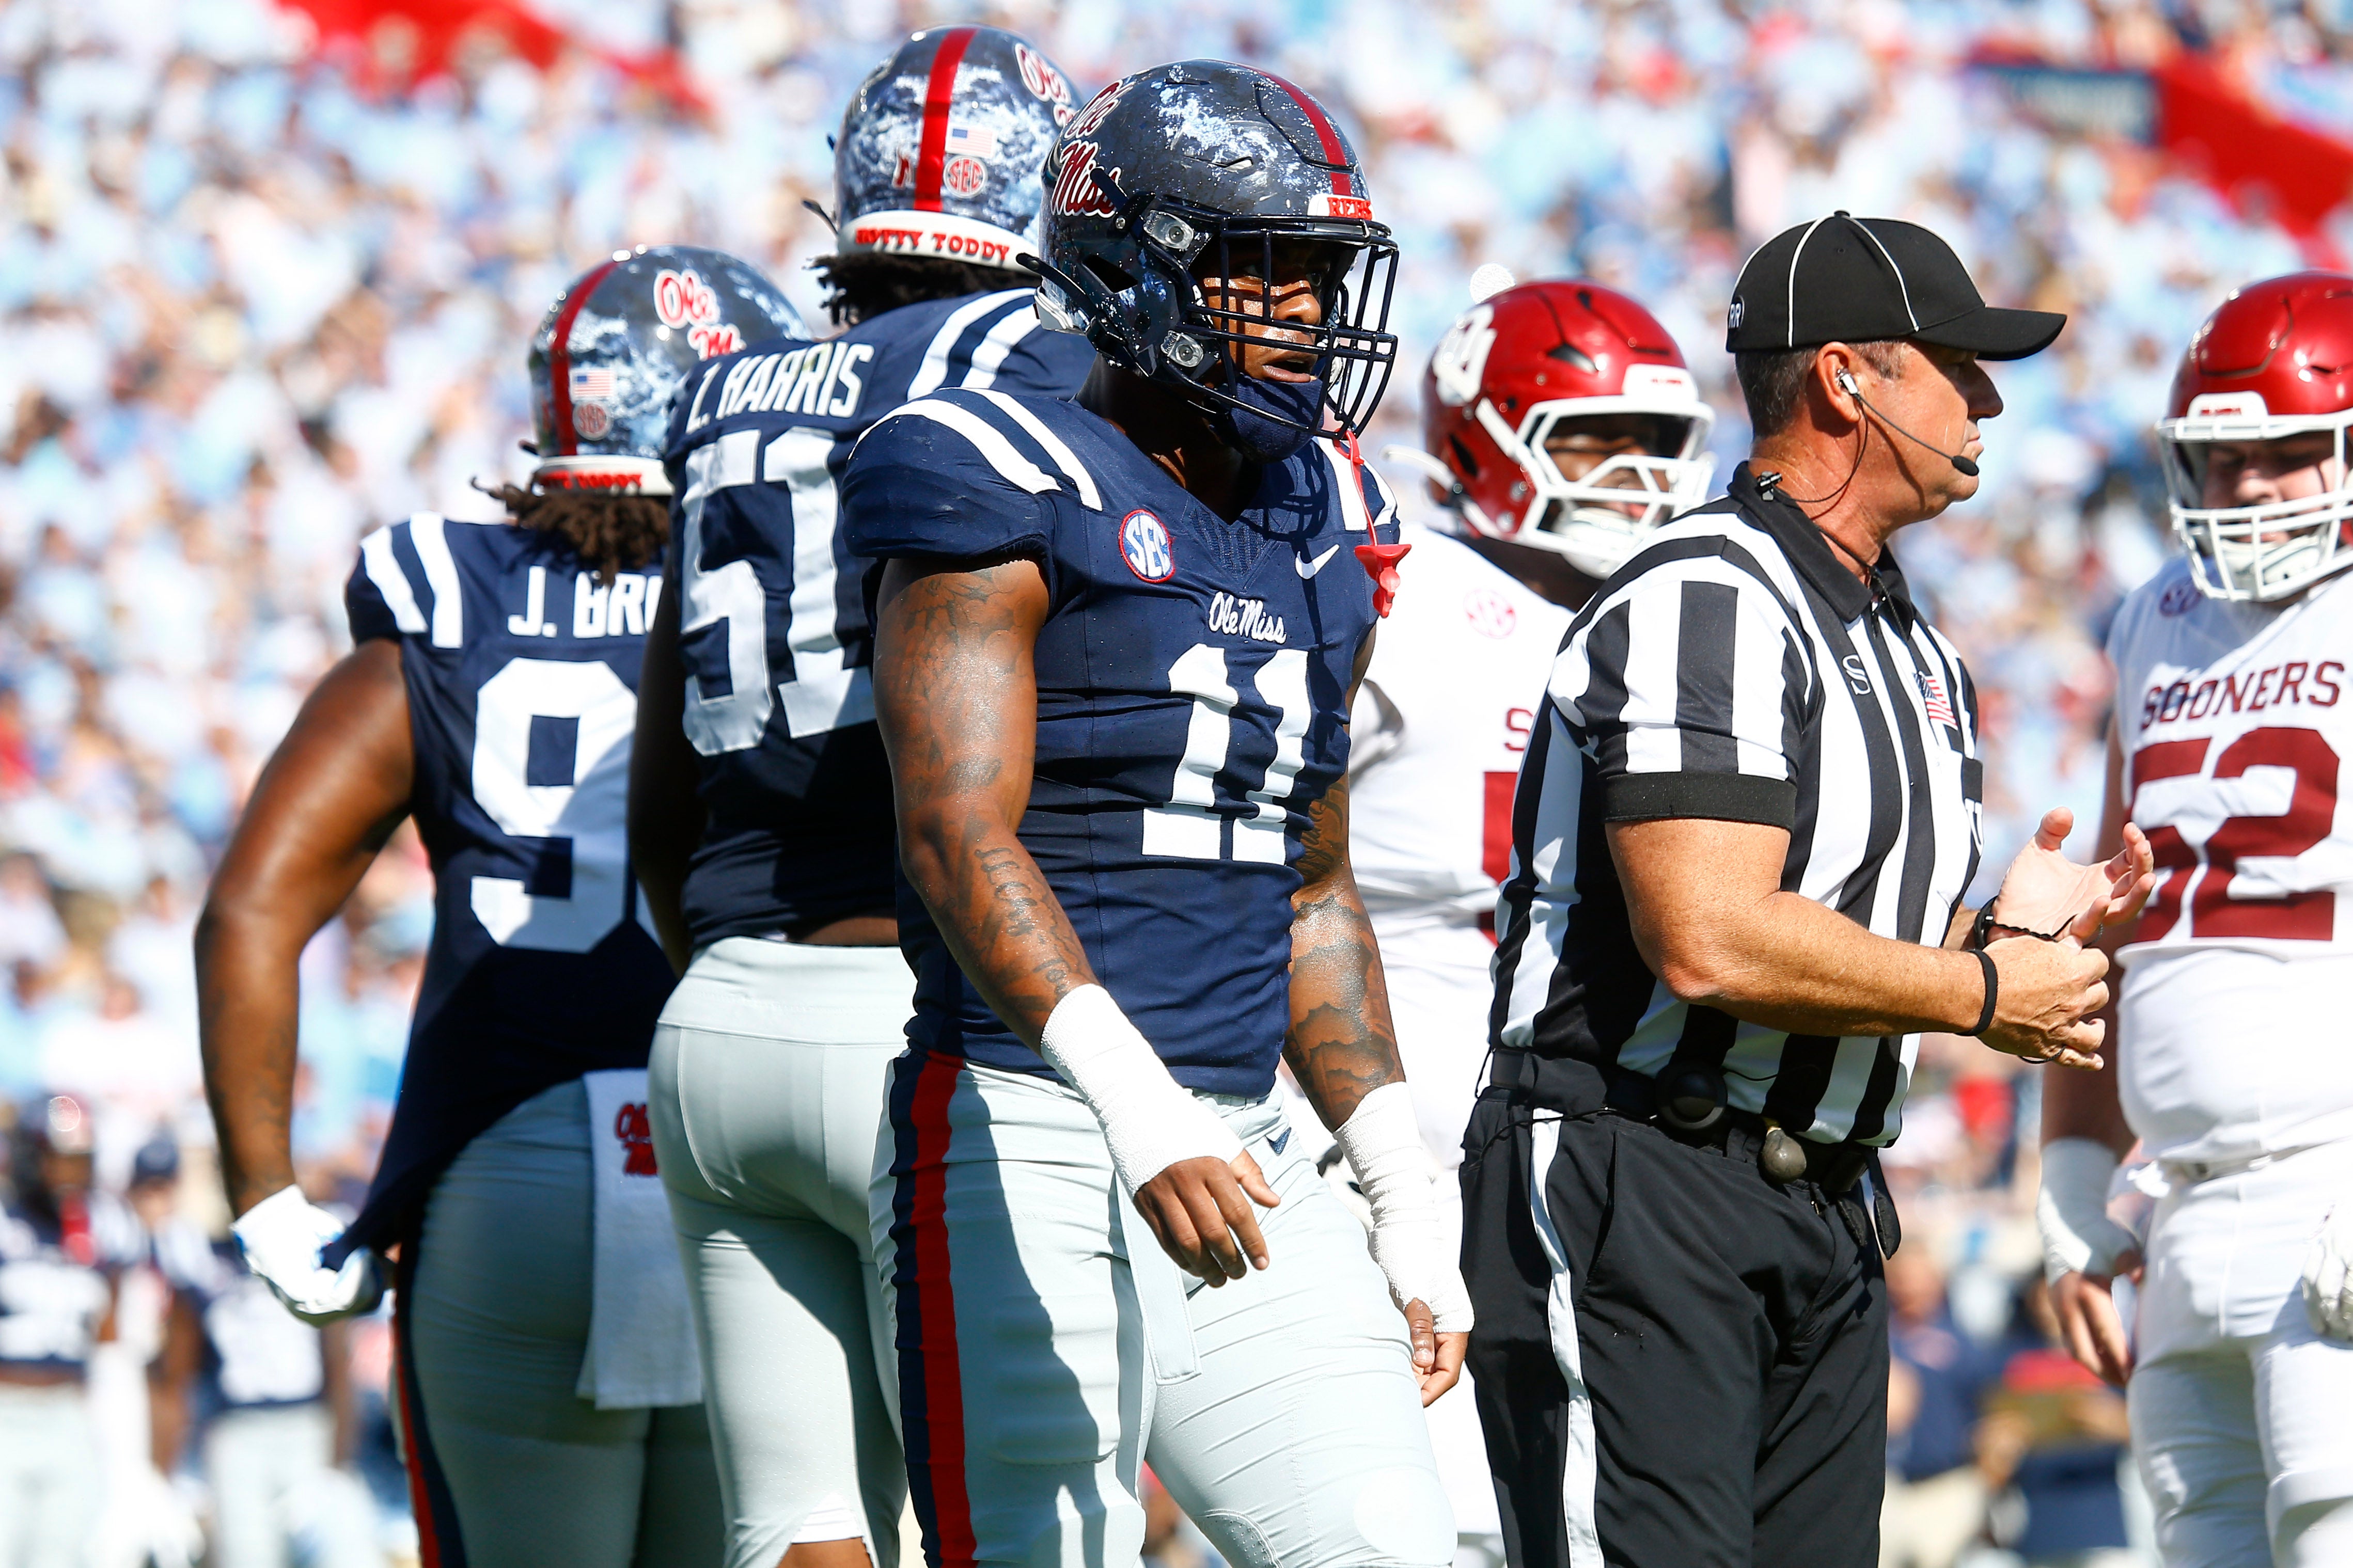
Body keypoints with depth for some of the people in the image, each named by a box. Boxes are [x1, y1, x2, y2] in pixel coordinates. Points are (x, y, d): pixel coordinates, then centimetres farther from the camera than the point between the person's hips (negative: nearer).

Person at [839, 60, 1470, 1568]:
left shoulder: (1317, 531, 17)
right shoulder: (1015, 493, -7)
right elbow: (959, 838, -18)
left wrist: (1406, 1203, 20)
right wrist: (1141, 1113, -30)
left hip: (1247, 1158, 7)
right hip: (1033, 1155, -7)